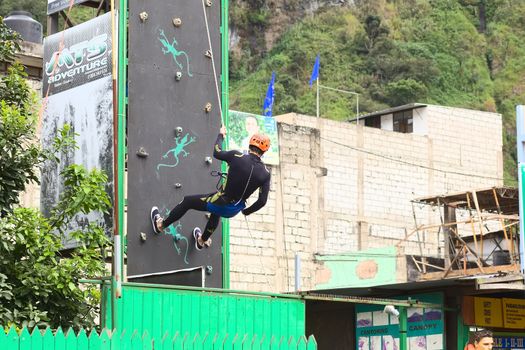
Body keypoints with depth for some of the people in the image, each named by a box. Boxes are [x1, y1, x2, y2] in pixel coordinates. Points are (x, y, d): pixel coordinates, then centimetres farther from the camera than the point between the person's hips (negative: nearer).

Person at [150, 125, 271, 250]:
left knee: (187, 201, 22)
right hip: (234, 210, 4)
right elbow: (262, 201, -10)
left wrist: (221, 135, 16)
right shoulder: (265, 173, -14)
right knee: (216, 213, 41)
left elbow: (217, 153, -3)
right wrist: (247, 211, 10)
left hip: (221, 203, -4)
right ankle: (203, 240, 63)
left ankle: (161, 224, 38)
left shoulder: (237, 157, -23)